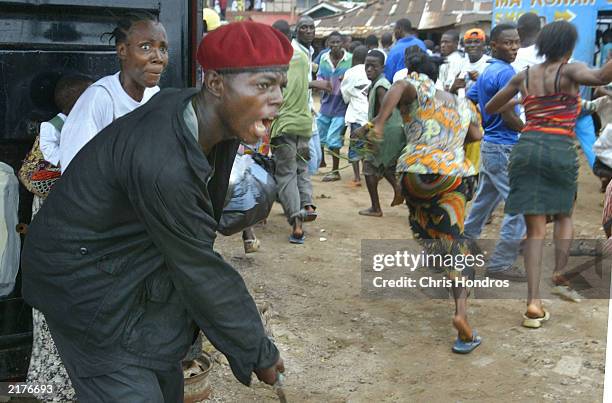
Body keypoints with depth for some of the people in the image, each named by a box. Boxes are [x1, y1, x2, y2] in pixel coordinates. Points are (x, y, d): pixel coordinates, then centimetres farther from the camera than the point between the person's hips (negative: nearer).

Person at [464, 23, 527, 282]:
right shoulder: (506, 72, -17)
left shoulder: (487, 71, 12)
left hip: (489, 143, 10)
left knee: (484, 200, 20)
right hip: (504, 148, -10)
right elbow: (508, 117, -20)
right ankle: (501, 264, -2)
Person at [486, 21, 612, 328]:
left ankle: (533, 301, -7)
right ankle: (561, 272, 17)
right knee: (564, 214, 26)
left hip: (527, 148, 3)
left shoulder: (524, 76, 14)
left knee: (535, 229, 1)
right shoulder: (569, 72, 0)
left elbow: (489, 109, 24)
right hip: (561, 150, -3)